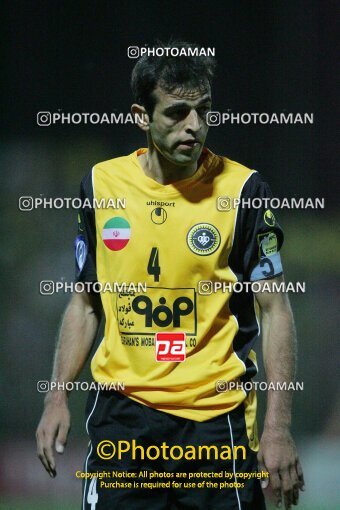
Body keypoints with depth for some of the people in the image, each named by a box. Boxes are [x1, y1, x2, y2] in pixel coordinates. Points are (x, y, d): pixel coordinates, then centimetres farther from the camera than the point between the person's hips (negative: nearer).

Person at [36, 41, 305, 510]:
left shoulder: (243, 190, -5)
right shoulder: (101, 185, 4)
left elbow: (275, 311, -4)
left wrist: (278, 428, -12)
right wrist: (58, 398, 4)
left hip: (216, 415, -2)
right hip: (120, 411, 2)